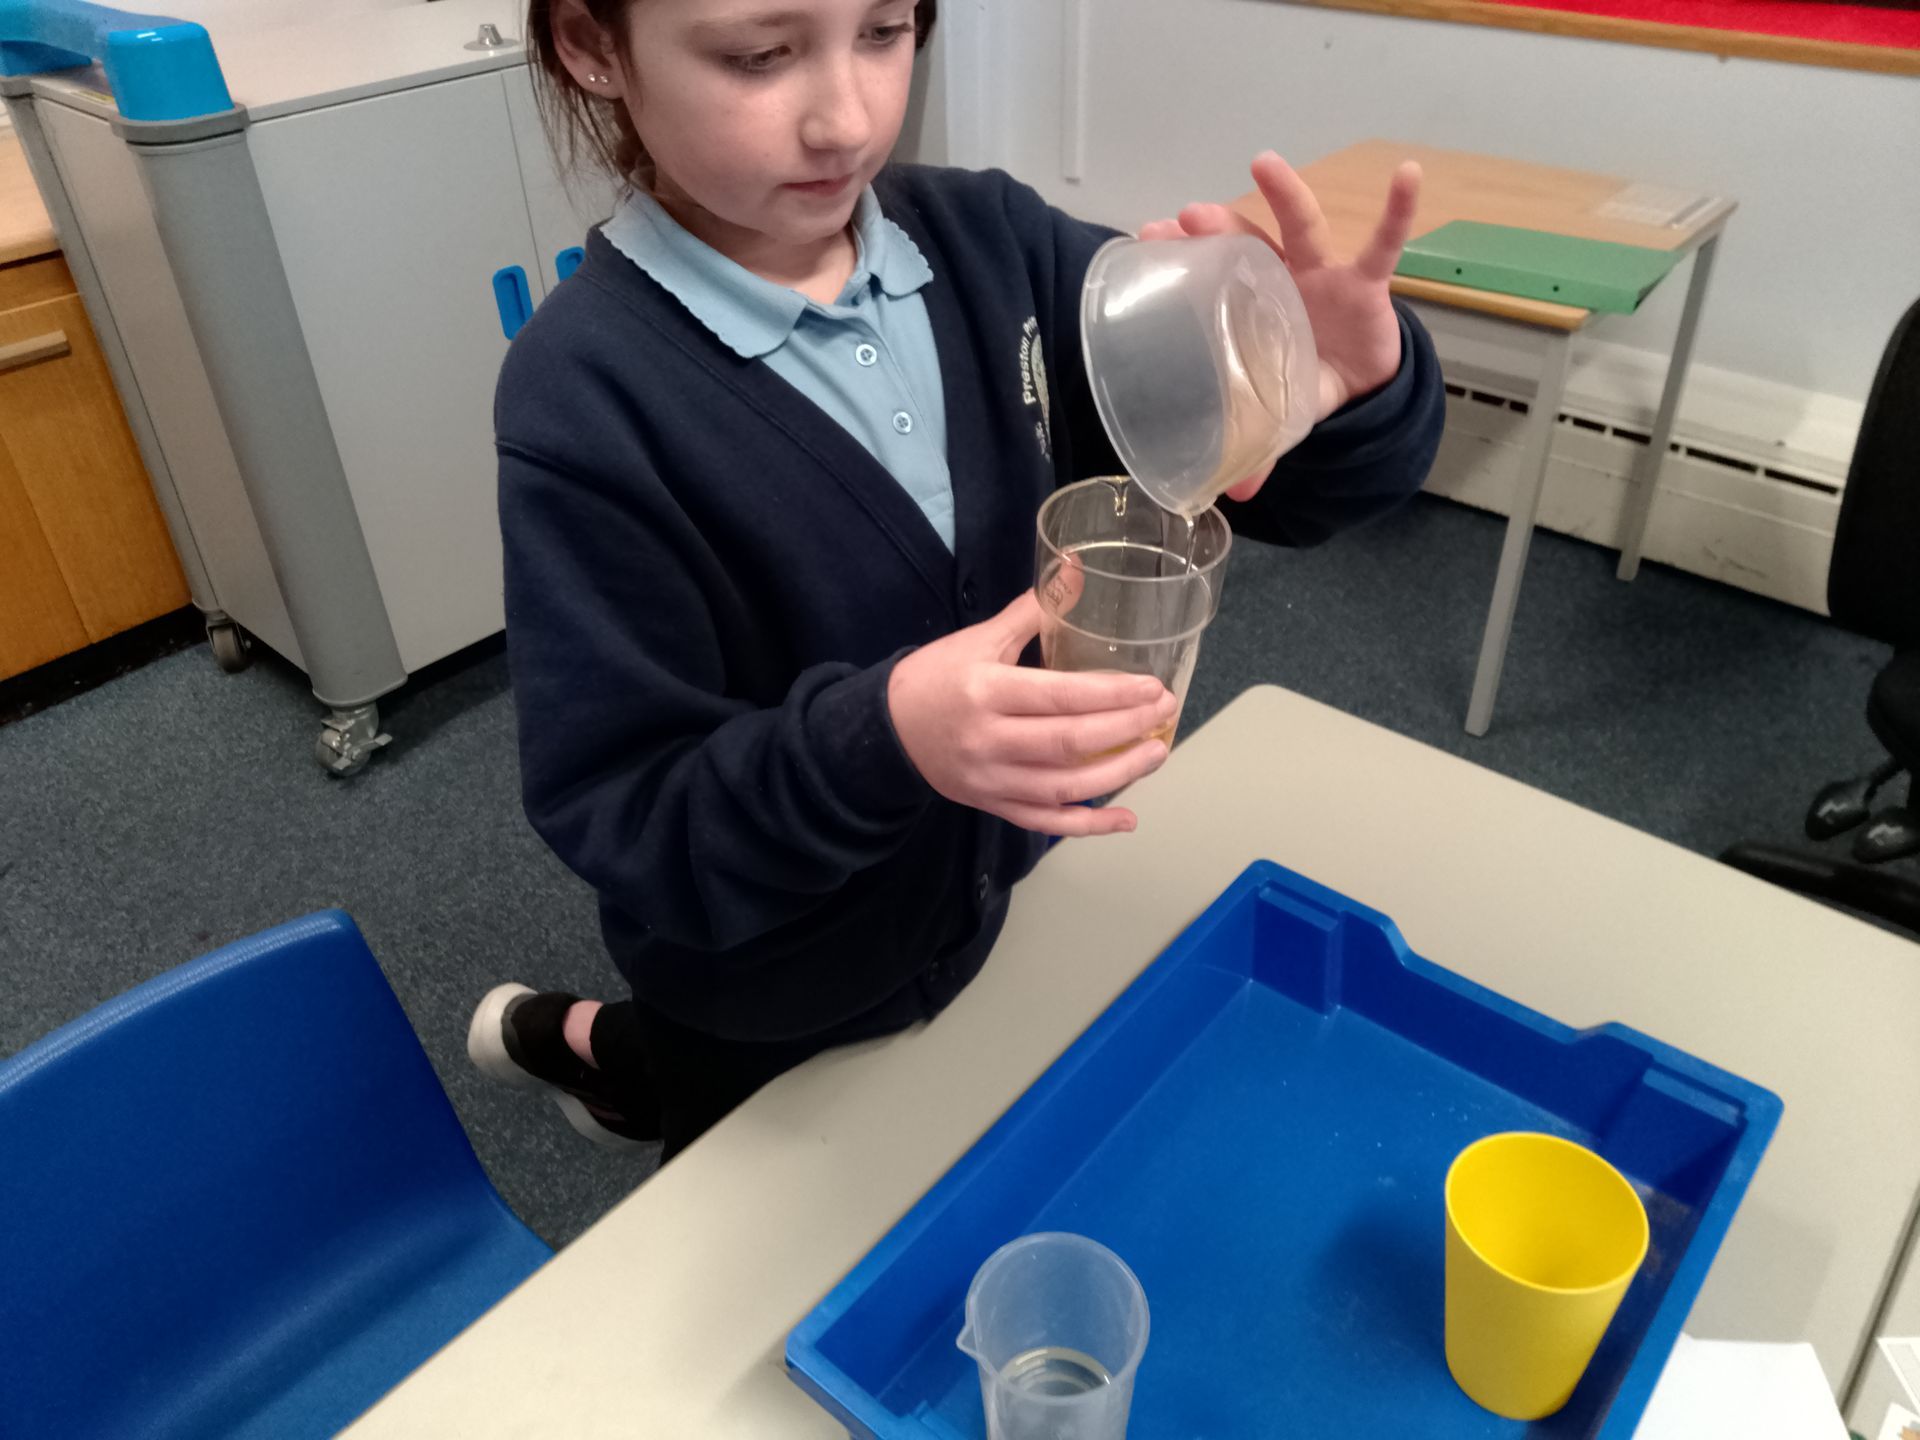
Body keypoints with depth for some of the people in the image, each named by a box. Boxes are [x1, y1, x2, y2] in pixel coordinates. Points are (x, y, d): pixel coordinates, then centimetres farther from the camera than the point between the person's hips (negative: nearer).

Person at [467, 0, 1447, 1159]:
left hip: (1005, 912, 5)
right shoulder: (585, 398, -25)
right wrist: (877, 740, -42)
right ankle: (569, 1039, 50)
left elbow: (1283, 477, -11)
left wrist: (1355, 386, -34)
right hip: (780, 1010, -4)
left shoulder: (988, 242, -12)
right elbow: (614, 812, -25)